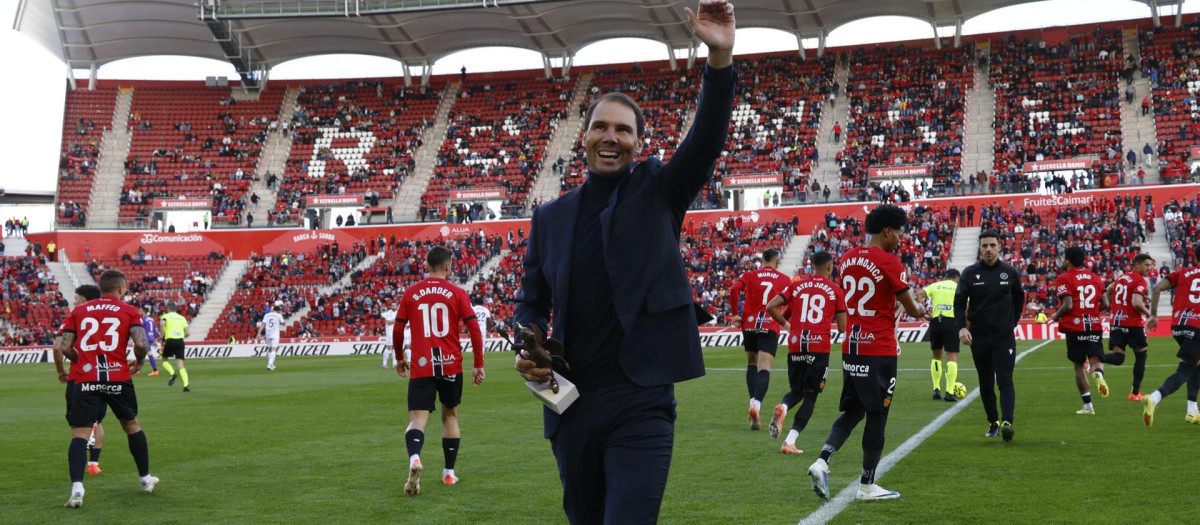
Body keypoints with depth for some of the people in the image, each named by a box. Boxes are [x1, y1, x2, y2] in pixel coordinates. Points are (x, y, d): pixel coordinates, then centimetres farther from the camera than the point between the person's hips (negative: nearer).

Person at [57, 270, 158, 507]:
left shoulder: (78, 311, 10)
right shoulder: (129, 311, 5)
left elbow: (63, 347, 3)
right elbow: (141, 344, -10)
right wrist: (139, 362, 11)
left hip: (86, 380, 0)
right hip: (118, 378, 0)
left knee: (79, 433, -1)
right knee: (132, 425, 20)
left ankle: (77, 488, -21)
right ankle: (145, 479, 32)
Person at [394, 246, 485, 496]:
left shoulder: (411, 293, 5)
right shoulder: (457, 293, 2)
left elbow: (397, 329, 8)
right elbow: (474, 328, -4)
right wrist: (479, 364, 3)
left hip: (421, 366, 0)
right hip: (451, 364, 0)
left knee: (418, 418, -6)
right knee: (450, 415, 18)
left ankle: (414, 457, -36)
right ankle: (449, 472, 23)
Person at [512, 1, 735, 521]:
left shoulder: (658, 193, 4)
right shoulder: (551, 217, 11)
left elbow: (706, 142, -12)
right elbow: (532, 303, 17)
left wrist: (720, 58, -25)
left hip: (640, 404, -4)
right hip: (569, 404, 4)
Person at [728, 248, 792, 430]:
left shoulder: (750, 275, 9)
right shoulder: (785, 279, 11)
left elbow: (734, 289, -9)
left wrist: (735, 314, -2)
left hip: (749, 325, 2)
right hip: (770, 327, -2)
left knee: (752, 365, 18)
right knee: (764, 368, -10)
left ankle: (753, 401, 8)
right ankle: (757, 403, -31)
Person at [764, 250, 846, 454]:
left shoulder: (796, 285, 10)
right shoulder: (835, 290, 5)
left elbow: (771, 307, 0)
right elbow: (842, 328, 4)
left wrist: (785, 324, 16)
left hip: (795, 346, 3)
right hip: (820, 347, -3)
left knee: (796, 390, 19)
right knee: (810, 395, 6)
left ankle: (783, 407, -17)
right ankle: (790, 442, -6)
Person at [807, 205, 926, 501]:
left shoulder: (847, 259, 9)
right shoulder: (889, 262, -12)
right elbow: (912, 309, -7)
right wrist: (921, 310, 16)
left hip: (850, 348, 7)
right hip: (880, 351, -7)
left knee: (853, 411, 17)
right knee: (877, 416, 3)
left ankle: (822, 461, -3)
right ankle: (867, 486, 9)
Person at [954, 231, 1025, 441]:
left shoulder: (1010, 273, 2)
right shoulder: (970, 273, -1)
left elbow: (1019, 299, 18)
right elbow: (959, 302, -4)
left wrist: (1012, 323, 13)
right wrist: (961, 327, -18)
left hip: (1004, 337, -1)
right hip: (979, 338, 1)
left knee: (1005, 381, -13)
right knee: (986, 384, 9)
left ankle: (1007, 422, -24)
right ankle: (993, 423, 21)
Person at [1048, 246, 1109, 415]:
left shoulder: (1064, 278, -7)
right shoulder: (1094, 277, 11)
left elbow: (1068, 305, -16)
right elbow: (1105, 304, 10)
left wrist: (1056, 316, 2)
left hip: (1074, 327, -3)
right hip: (1094, 325, 4)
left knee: (1079, 365, 8)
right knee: (1095, 359, 4)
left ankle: (1088, 406, 9)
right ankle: (1098, 374, -35)